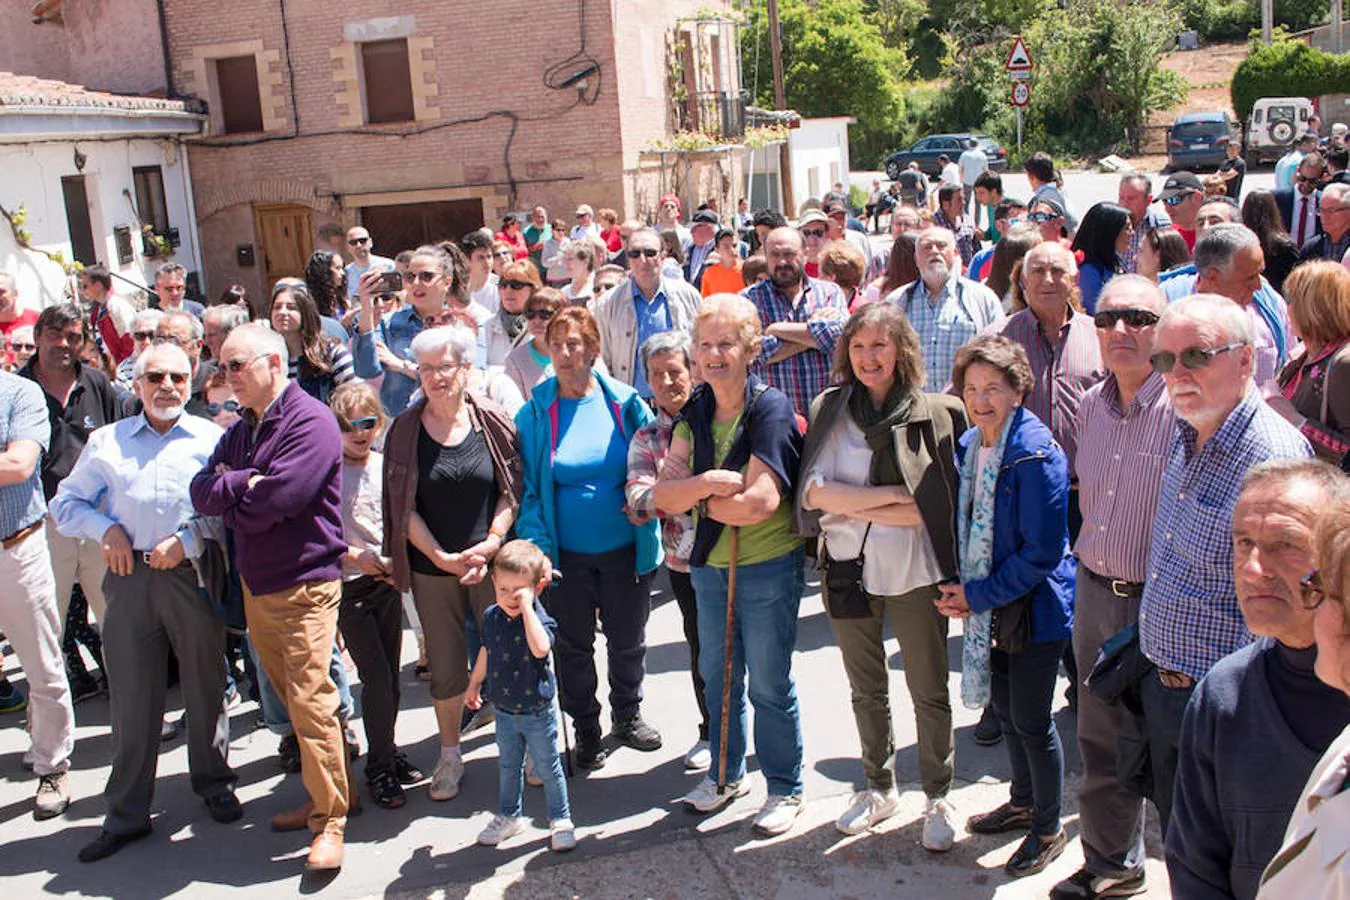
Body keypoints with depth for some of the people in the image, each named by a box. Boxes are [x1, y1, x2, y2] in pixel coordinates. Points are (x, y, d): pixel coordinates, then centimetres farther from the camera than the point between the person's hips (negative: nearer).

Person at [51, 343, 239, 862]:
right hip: (130, 579, 1)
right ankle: (127, 815, 16)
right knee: (131, 696, 5)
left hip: (193, 575, -1)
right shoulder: (106, 442, 11)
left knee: (205, 686, 9)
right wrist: (105, 528, -3)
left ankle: (214, 785, 29)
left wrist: (190, 537, -13)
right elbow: (66, 503, 14)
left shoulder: (211, 438, 5)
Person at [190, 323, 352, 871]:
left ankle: (330, 822, 1)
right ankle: (318, 799, 26)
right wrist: (242, 482, -14)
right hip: (254, 583, 8)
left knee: (311, 702, -9)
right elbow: (201, 493, 5)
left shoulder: (310, 422, -13)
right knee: (290, 700, 14)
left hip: (304, 584, -8)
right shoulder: (241, 431, 15)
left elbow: (274, 502, -21)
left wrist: (229, 503, -2)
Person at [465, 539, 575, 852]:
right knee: (507, 765, 21)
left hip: (536, 712, -5)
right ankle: (509, 816, 39)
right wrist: (474, 684, 24)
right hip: (504, 710, 5)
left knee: (547, 768, 9)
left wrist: (526, 607, -43)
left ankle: (560, 820, 25)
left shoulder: (540, 619, -22)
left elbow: (540, 649, -44)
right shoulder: (492, 617, -4)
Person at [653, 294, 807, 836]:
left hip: (768, 567, -6)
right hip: (709, 564, 6)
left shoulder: (771, 410, -16)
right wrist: (707, 482, -24)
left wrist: (698, 499, -12)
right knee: (718, 676, 19)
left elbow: (760, 501, -26)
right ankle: (725, 775, 39)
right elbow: (664, 495, -6)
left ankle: (785, 789, 25)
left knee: (769, 685, 6)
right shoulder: (694, 413, 2)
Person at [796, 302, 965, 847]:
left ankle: (937, 797, 28)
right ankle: (879, 788, 37)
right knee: (866, 690, 18)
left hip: (915, 572, -3)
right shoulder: (828, 410, 0)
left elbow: (941, 504, -12)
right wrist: (895, 495, -17)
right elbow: (813, 490, -10)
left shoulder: (937, 413, -7)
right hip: (848, 570, 3)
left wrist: (853, 505, -15)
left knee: (929, 692, 9)